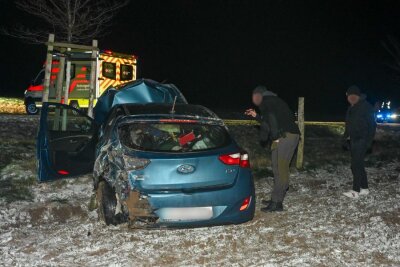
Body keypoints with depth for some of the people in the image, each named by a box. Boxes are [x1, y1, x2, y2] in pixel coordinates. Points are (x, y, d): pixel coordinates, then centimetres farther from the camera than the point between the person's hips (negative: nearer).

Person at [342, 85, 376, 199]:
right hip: (354, 140, 9)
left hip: (361, 141, -9)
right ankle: (364, 188, 22)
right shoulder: (352, 108, 12)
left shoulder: (366, 107, -13)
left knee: (356, 165, -9)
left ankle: (356, 191, -6)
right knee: (359, 165, 13)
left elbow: (372, 125, -14)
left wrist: (369, 141, -19)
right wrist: (346, 136, 11)